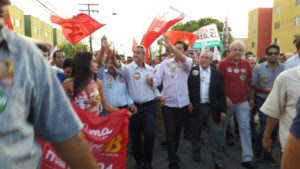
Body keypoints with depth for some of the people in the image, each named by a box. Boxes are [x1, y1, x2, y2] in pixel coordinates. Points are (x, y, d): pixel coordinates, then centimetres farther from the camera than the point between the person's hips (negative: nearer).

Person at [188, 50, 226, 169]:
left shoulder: (217, 74, 2)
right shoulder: (192, 71, 0)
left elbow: (221, 93, 2)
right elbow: (187, 88, 1)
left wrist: (223, 110, -1)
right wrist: (188, 102, -9)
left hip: (212, 108, 0)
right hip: (196, 107, 0)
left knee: (215, 136, 1)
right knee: (195, 133, 15)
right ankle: (196, 152, 38)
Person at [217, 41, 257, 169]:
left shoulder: (246, 65, 2)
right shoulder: (223, 64, -10)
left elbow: (248, 83, 11)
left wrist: (250, 98, 13)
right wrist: (225, 98, -14)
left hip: (243, 102, 3)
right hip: (226, 101, -2)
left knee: (245, 128, -1)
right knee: (222, 126, 16)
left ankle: (248, 158, 4)